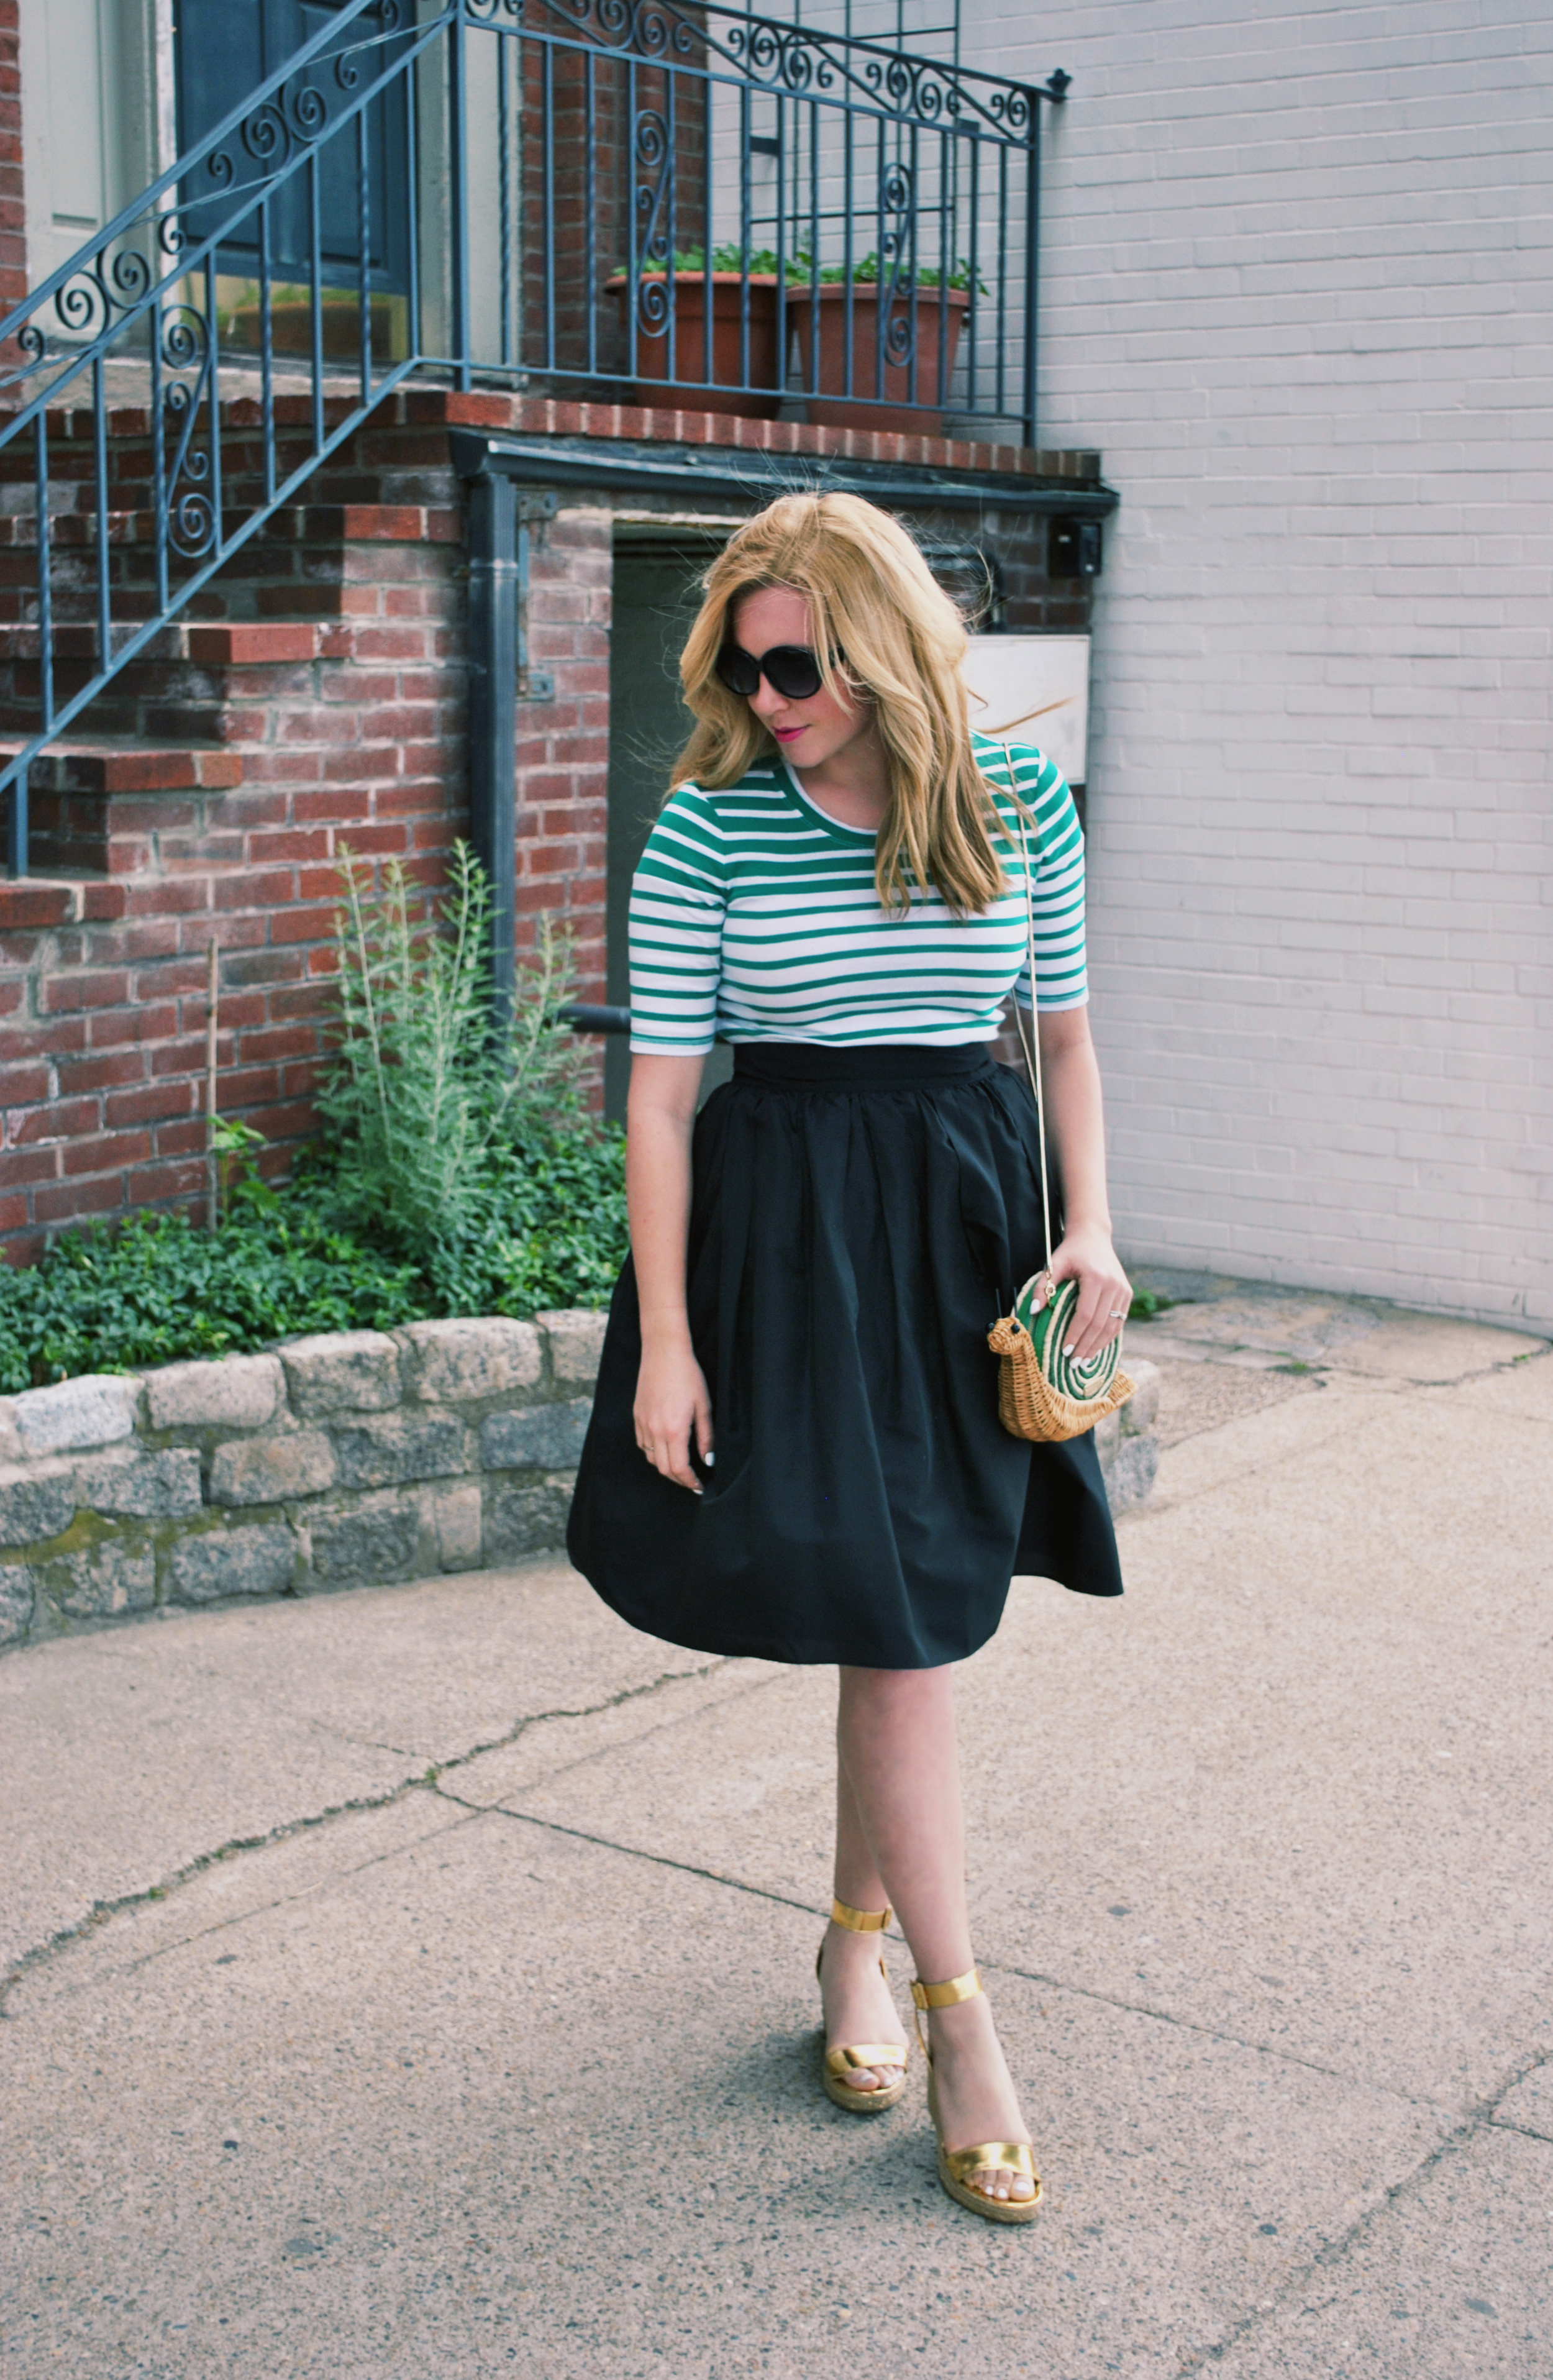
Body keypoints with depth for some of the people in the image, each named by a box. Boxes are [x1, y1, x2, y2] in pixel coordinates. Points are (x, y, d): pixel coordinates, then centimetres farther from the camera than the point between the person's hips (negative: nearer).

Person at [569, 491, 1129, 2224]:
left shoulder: (1020, 802, 0)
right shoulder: (710, 826, -7)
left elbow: (1065, 1034, 11)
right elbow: (660, 1093, -6)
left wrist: (1087, 1225, -1)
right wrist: (664, 1337, -10)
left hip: (967, 1205, 3)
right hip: (787, 1222, -3)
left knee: (916, 1611, 11)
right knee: (892, 1628, -4)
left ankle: (854, 1947, 31)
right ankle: (962, 2031, 7)